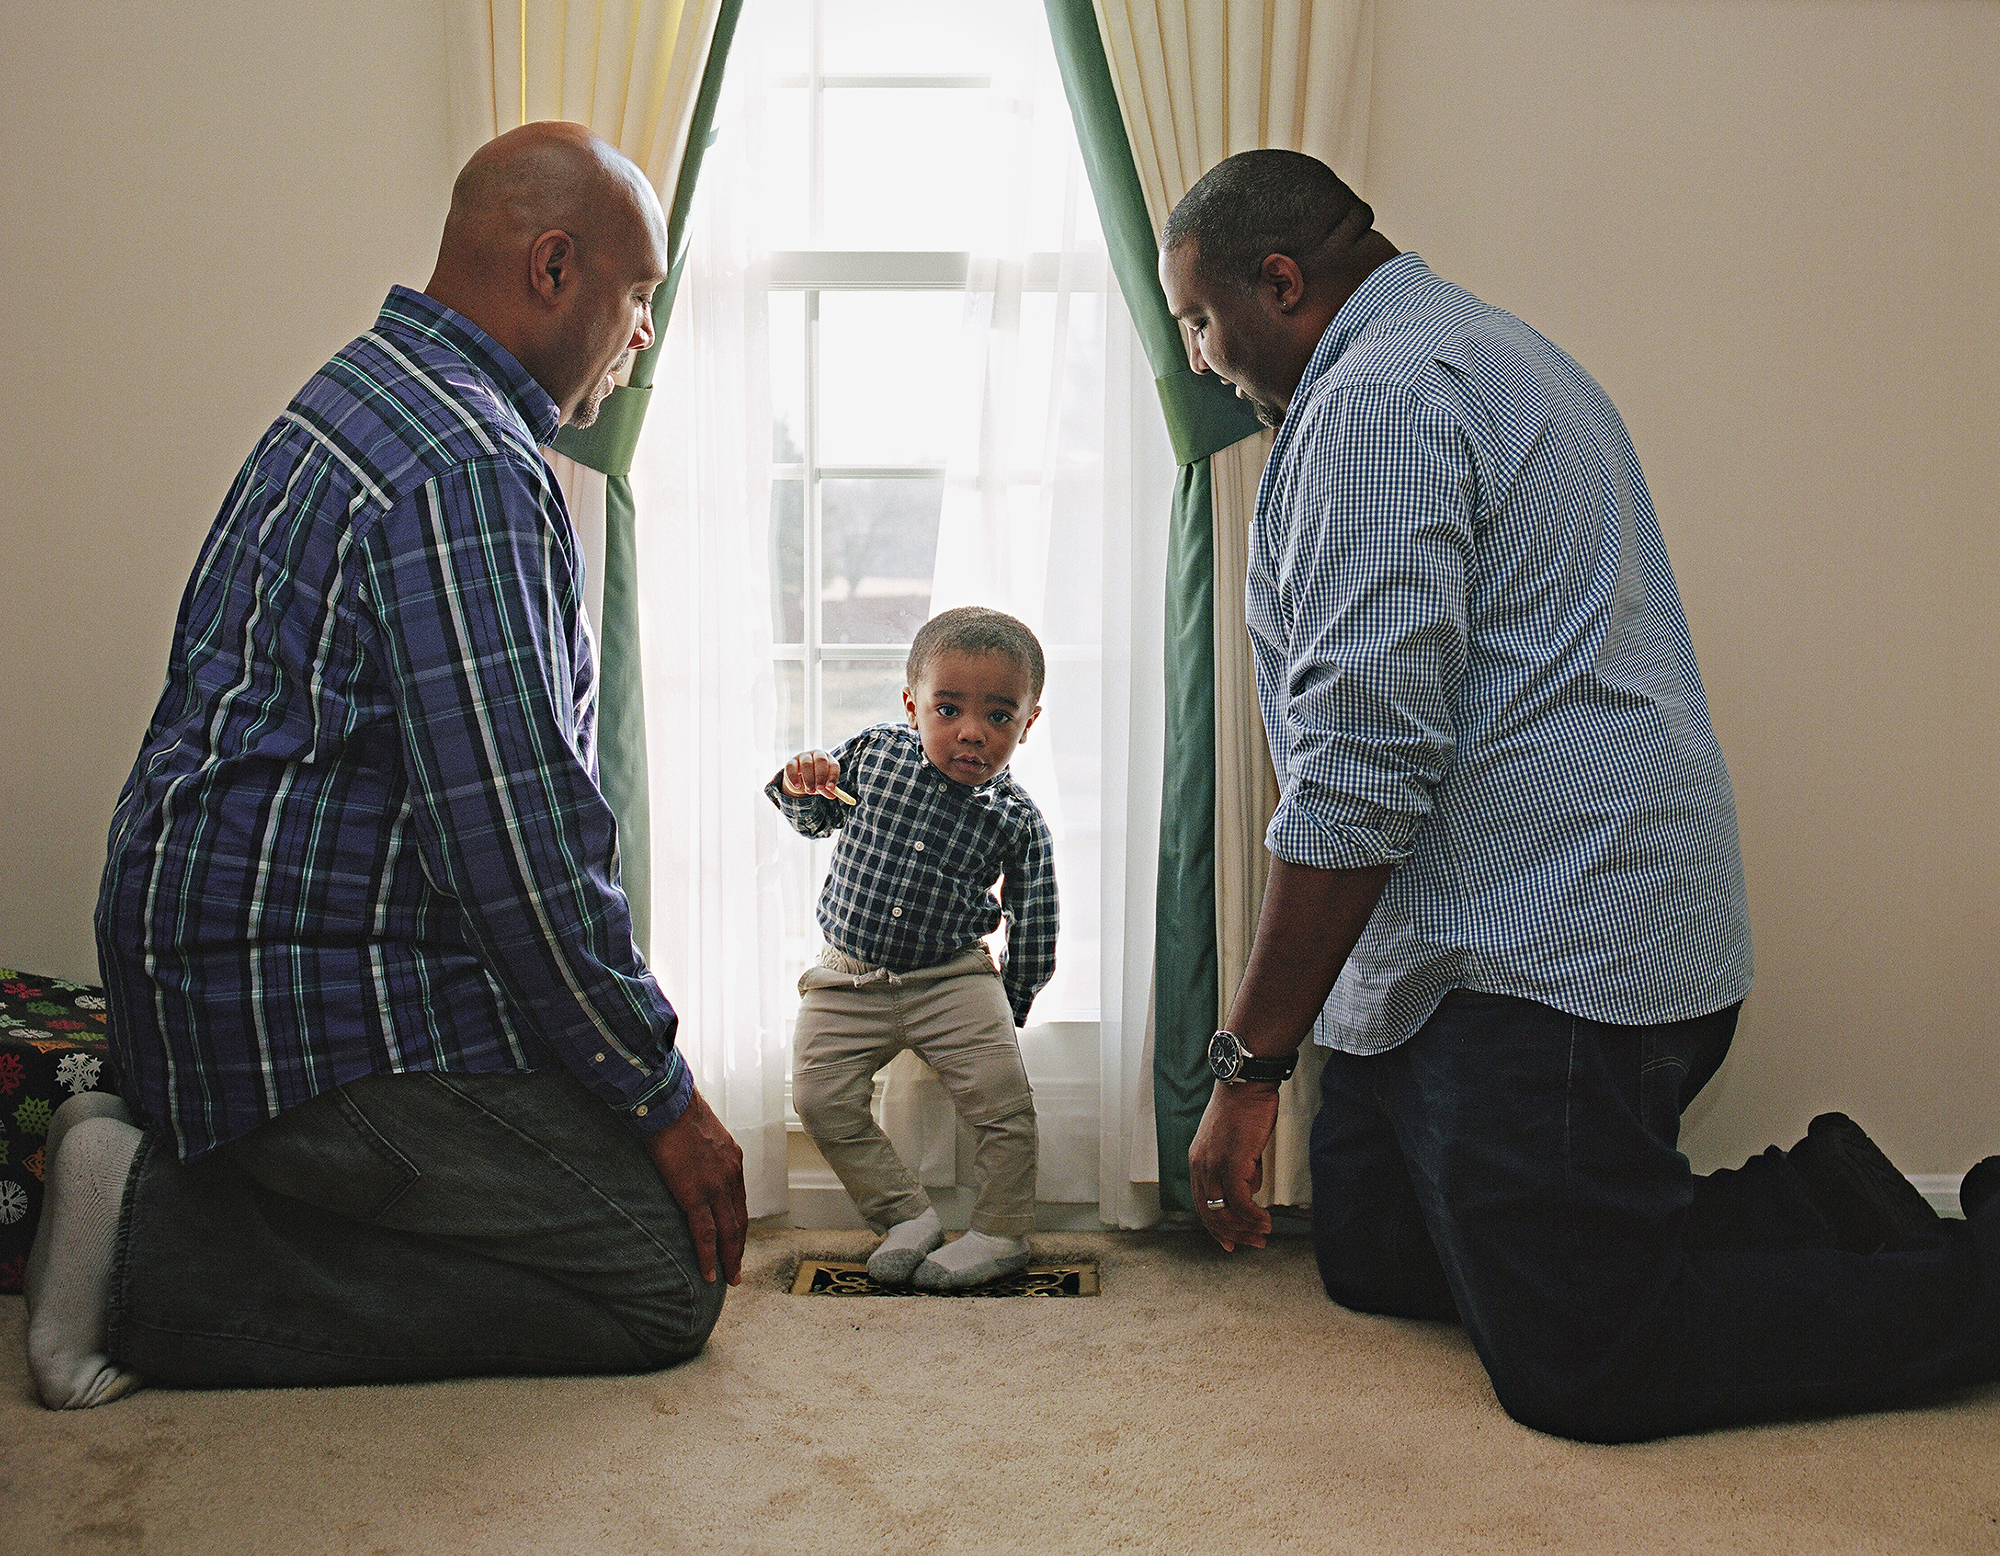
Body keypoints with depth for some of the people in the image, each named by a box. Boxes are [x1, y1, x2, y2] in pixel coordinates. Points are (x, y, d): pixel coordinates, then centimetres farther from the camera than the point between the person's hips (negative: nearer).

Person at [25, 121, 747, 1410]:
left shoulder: (376, 399, 19)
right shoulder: (468, 467, -17)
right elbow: (517, 833, -21)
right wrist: (663, 1095, -9)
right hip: (319, 1007, -11)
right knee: (666, 1281, -10)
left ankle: (167, 1192, 6)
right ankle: (159, 1261, -10)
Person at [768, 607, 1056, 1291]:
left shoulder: (1017, 819, -10)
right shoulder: (872, 752, -7)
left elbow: (1031, 921, 1)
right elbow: (814, 820, 10)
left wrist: (1013, 1001, 4)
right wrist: (800, 787, -13)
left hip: (953, 981, -2)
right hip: (848, 979, 2)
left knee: (1003, 1098, -13)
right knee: (823, 1101, -8)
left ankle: (1001, 1232, 5)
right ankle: (906, 1214, 7)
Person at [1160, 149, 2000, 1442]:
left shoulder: (1373, 400, -16)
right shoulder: (1483, 349, 20)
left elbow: (1359, 769, -25)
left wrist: (1250, 1061, -19)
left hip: (1543, 968, -11)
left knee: (1580, 1366, -7)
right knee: (1373, 1261, 15)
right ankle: (1819, 1210, 15)